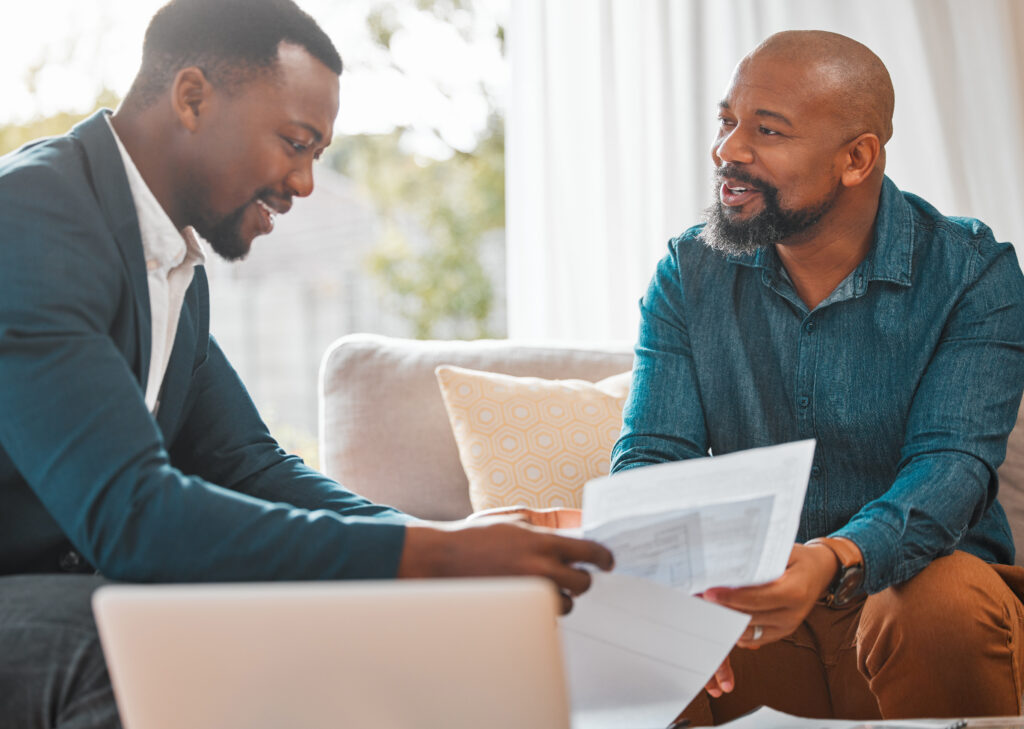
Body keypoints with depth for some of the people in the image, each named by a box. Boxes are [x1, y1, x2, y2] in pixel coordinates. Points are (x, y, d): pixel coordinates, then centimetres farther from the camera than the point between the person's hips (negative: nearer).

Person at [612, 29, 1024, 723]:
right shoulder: (688, 274, 3)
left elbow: (951, 463, -19)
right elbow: (652, 457, -4)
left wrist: (836, 560, -42)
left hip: (902, 592, -1)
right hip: (743, 597, 2)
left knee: (948, 598, -36)